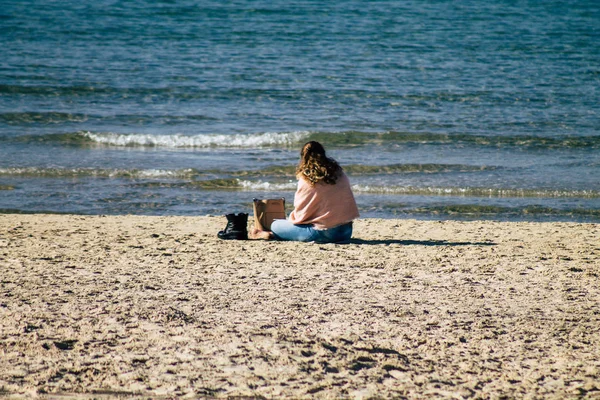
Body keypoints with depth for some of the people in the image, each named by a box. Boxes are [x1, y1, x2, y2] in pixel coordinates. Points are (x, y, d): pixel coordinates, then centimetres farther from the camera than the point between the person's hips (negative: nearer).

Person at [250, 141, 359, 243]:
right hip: (346, 231, 6)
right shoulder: (339, 172, 5)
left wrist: (292, 218, 18)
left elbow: (300, 213, -4)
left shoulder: (306, 180, -10)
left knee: (275, 225, 8)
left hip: (323, 233, -6)